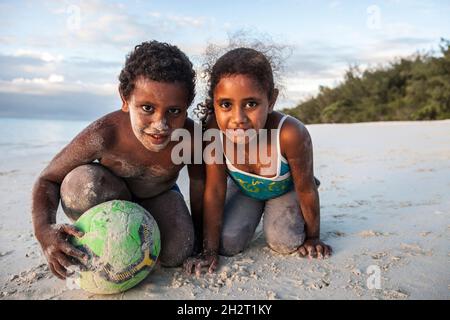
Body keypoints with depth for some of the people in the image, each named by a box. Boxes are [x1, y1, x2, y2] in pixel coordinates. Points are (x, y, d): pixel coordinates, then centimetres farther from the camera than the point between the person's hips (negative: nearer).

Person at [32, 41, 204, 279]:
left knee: (176, 255, -22)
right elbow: (47, 180, -23)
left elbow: (199, 184, -14)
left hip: (160, 195, 1)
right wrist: (44, 229, -42)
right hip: (112, 193, -1)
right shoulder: (103, 135, -36)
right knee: (79, 182, -33)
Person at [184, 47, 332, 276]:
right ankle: (255, 213, 21)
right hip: (244, 188, 2)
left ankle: (272, 212, 17)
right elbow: (214, 191, -24)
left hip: (284, 188, -1)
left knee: (285, 243, -18)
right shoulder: (214, 131, -35)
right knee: (227, 244, -11)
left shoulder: (290, 134, -42)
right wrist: (210, 251, -21)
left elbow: (306, 190, -25)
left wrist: (313, 238, -10)